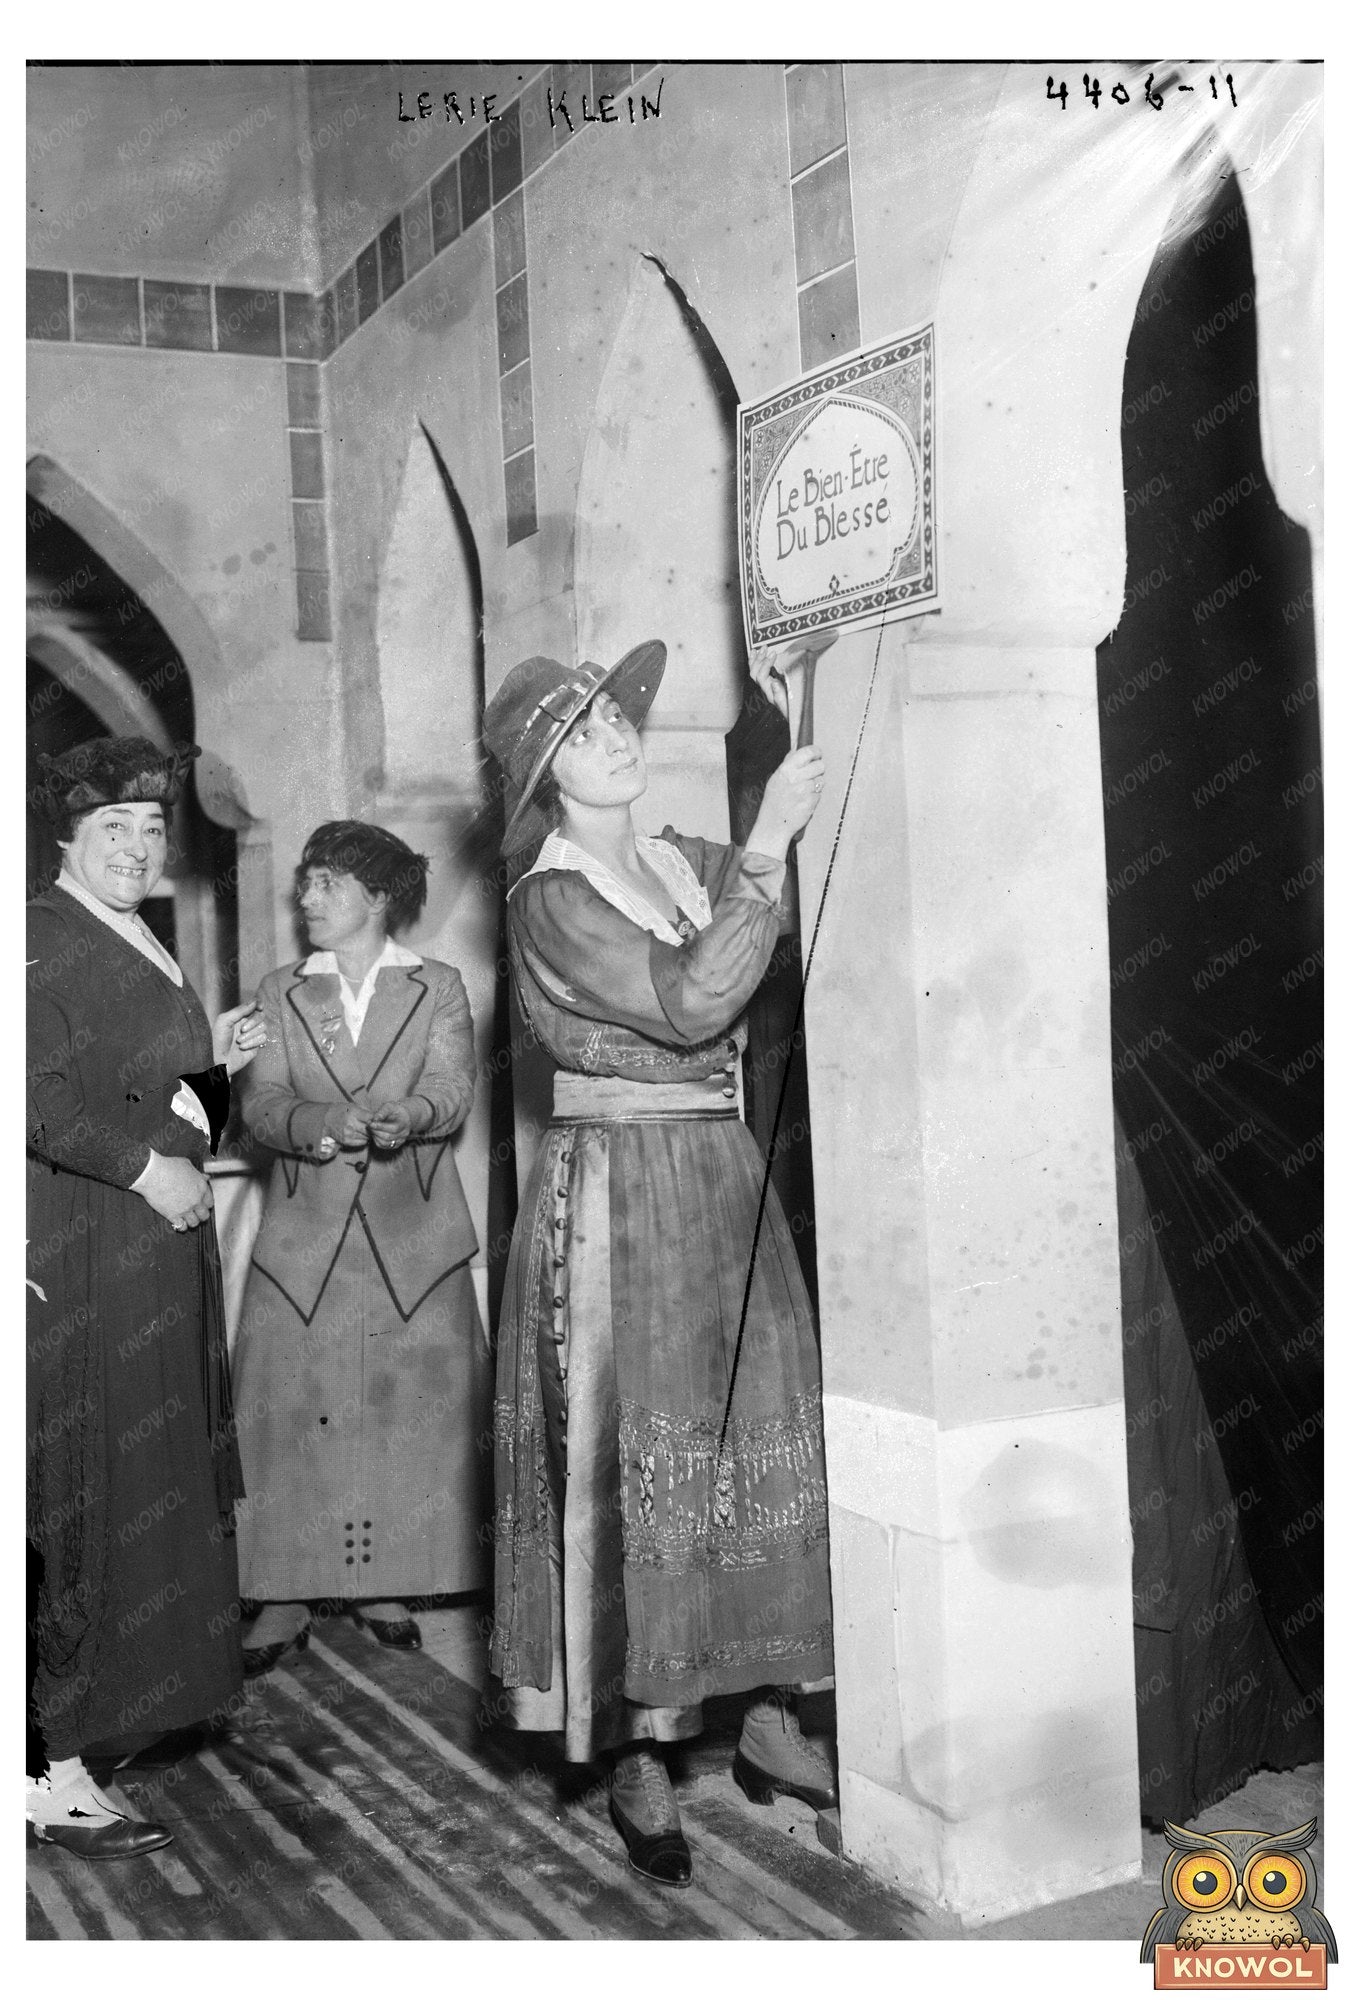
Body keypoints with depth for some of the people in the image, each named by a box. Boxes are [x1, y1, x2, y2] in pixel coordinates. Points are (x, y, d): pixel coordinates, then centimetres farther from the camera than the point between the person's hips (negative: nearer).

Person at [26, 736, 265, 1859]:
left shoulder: (142, 947, 18)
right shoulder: (44, 942, -12)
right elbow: (39, 1093, -23)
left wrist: (214, 1056, 12)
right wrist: (147, 1167, -21)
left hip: (157, 1246, 9)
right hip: (82, 1255, -9)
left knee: (152, 1495, 14)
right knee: (89, 1502, -6)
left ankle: (109, 1709, 27)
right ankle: (56, 1775, 3)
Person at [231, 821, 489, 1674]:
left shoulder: (439, 988, 7)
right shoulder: (281, 992, 12)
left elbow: (453, 1089, -5)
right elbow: (263, 1102, 1)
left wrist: (406, 1116, -28)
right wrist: (325, 1124, -21)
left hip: (413, 1235, -1)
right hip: (305, 1236, 1)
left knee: (412, 1411, 2)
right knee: (292, 1413, -2)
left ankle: (383, 1585, 16)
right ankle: (286, 1597, 6)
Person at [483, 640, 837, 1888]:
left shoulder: (686, 861, 11)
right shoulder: (550, 901, -9)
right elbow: (691, 1000, -21)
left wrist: (786, 730, 5)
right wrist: (765, 846, -21)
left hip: (726, 1176, 6)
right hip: (619, 1188, -6)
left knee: (767, 1436, 6)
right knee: (632, 1456, -2)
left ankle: (770, 1721, 18)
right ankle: (637, 1759, 10)